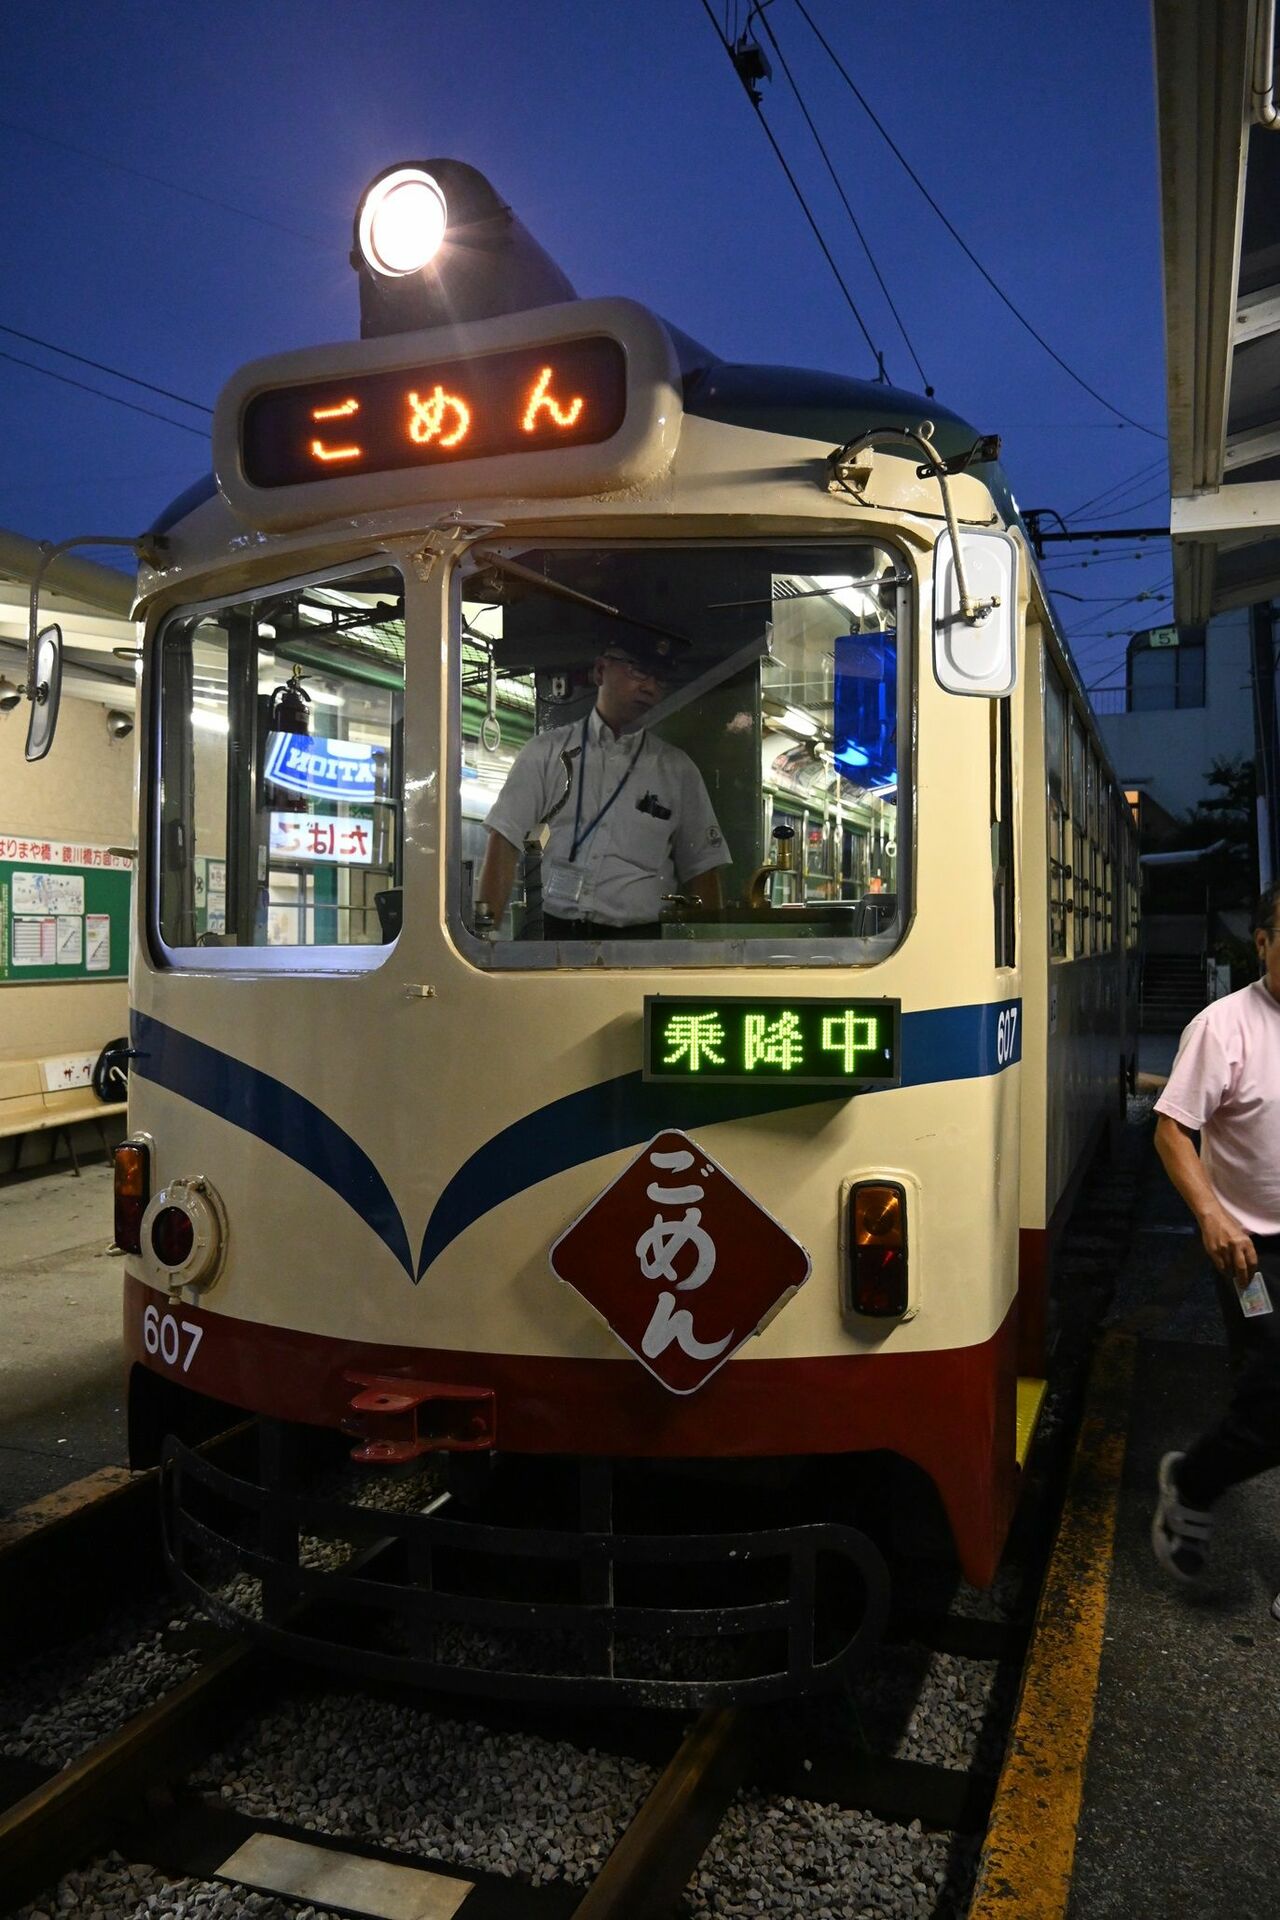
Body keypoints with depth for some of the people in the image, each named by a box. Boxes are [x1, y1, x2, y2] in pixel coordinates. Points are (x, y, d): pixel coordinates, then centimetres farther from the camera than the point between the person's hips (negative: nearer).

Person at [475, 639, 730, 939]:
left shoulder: (678, 770, 14)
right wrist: (485, 928, -8)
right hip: (550, 932, -1)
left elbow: (701, 868, 13)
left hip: (638, 935, 1)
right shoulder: (546, 751, 10)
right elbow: (505, 841, 3)